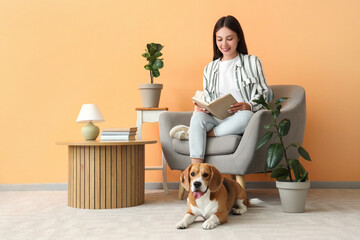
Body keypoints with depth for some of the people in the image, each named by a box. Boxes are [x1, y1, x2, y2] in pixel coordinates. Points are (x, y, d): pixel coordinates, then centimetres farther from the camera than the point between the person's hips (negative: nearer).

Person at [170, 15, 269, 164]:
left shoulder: (252, 62, 11)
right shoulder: (209, 69, 22)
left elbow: (264, 94, 6)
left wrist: (248, 106, -15)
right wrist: (200, 107, -4)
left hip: (239, 120, -2)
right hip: (217, 119, 2)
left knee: (246, 116, -39)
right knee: (198, 117, -32)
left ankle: (192, 133, -25)